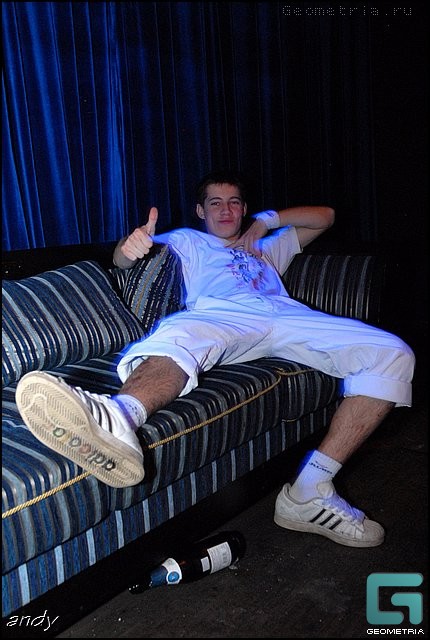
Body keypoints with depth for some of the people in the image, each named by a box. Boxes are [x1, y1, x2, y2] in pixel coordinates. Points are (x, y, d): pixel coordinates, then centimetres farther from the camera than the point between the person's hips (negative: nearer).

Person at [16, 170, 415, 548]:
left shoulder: (267, 246, 44)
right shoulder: (186, 241, 35)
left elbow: (325, 216, 44)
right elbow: (122, 258, 17)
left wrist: (267, 220, 30)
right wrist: (131, 247, -10)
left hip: (288, 316, 4)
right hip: (220, 317, -3)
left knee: (392, 353, -19)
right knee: (177, 336, -40)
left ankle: (308, 491, -27)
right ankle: (118, 420, -74)